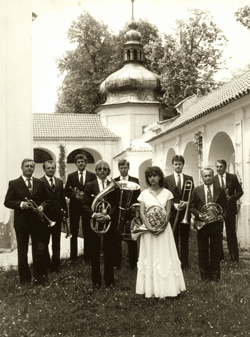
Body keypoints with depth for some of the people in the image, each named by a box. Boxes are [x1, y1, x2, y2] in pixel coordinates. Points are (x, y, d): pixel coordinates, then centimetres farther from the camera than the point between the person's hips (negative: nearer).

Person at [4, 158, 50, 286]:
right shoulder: (14, 184, 0)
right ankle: (25, 279, 20)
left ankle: (40, 277, 19)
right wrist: (21, 204, -18)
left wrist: (42, 206, -8)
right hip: (21, 222, -2)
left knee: (40, 251, 5)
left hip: (37, 221, 2)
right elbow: (7, 202, -3)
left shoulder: (40, 183, 9)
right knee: (22, 252, 8)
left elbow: (46, 199, 12)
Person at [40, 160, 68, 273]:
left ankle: (56, 264, 21)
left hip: (57, 216, 5)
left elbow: (63, 199, 12)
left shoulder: (59, 182, 9)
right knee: (45, 242, 9)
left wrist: (65, 212, 7)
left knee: (56, 242, 12)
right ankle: (46, 264, 22)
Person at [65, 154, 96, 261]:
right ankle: (73, 255, 14)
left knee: (87, 232, 4)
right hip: (74, 207, 1)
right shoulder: (71, 176, 7)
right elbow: (66, 192, 4)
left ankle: (87, 255, 12)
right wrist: (75, 195, -14)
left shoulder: (92, 176, 4)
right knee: (74, 232, 6)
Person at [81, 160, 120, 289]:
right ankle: (96, 280, 18)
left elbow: (116, 205, -1)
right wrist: (94, 214, -20)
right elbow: (84, 204, -3)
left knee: (109, 252, 7)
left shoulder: (113, 186, 4)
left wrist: (108, 216, -18)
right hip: (93, 222, 0)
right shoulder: (89, 186, 3)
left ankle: (109, 280, 21)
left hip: (109, 222, 0)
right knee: (95, 253, 7)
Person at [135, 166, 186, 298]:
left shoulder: (166, 193, 3)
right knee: (150, 256, 2)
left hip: (164, 228, 0)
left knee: (165, 256, 0)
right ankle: (151, 288, 7)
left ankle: (167, 287, 7)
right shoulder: (144, 194, 4)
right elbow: (142, 213, -1)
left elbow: (168, 212, -1)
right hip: (148, 229, 1)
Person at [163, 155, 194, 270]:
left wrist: (186, 203, -13)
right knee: (173, 240, 3)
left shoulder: (189, 179, 8)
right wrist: (174, 205, -13)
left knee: (185, 240, 7)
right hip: (172, 213, -1)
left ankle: (185, 263, 14)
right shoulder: (167, 179, 4)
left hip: (185, 213, 1)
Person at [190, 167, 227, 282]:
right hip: (201, 223, 0)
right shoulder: (196, 190, 4)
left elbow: (224, 207, 7)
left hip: (216, 223, 0)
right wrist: (199, 214, -10)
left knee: (215, 250, 5)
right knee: (203, 250, 7)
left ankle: (215, 275, 15)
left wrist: (221, 215, -11)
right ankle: (204, 274, 18)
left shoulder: (220, 190, 5)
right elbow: (192, 206, 5)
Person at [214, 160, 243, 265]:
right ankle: (219, 256, 18)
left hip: (230, 209, -1)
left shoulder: (233, 177, 1)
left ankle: (234, 257, 13)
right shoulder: (213, 179, 1)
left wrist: (231, 197, -13)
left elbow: (240, 191, 3)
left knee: (231, 233, 3)